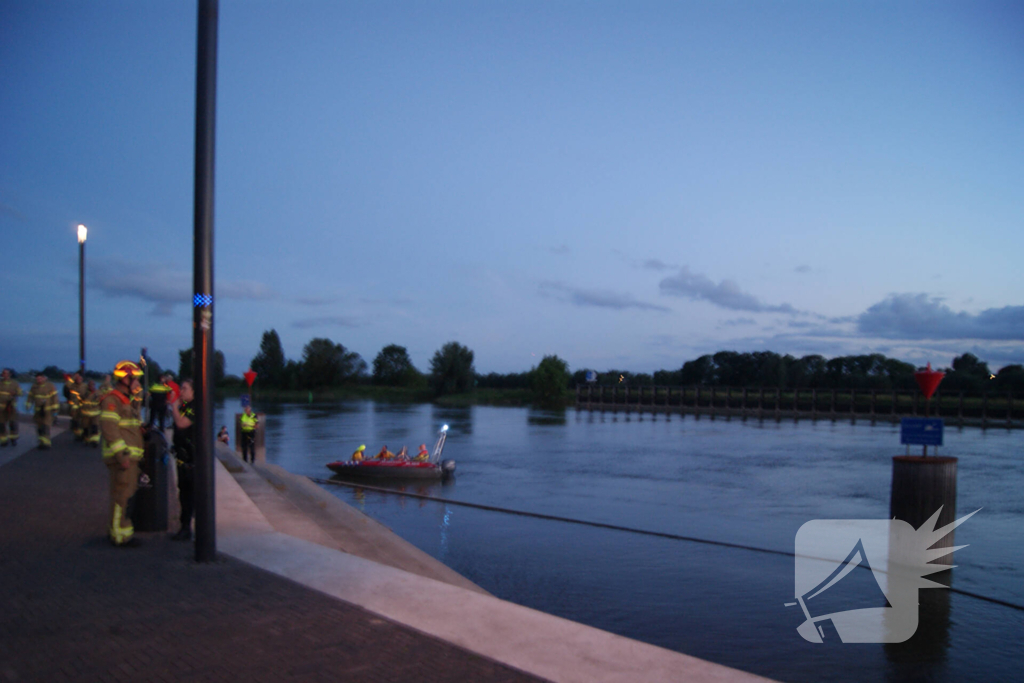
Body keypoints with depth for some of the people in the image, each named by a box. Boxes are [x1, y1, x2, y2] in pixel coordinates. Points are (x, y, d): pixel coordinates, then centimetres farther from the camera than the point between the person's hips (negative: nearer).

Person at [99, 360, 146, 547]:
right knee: (122, 495, -6)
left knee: (129, 495, 14)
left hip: (131, 456, 10)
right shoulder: (111, 400, -11)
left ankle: (124, 530, 24)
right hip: (121, 457, -10)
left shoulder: (131, 400, 20)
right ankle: (120, 536, 0)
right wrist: (121, 455, -23)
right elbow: (109, 428, -19)